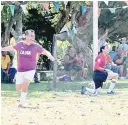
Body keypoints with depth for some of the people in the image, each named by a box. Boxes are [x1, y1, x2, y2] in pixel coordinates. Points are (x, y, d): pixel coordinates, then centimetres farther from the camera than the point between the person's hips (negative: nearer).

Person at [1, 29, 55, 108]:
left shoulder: (36, 46, -7)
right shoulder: (20, 44, -1)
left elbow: (45, 52, -8)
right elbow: (11, 48, 15)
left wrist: (50, 56, -29)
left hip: (30, 70, -3)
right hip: (20, 70, 3)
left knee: (25, 85, -21)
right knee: (18, 88, 4)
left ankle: (22, 103, -8)